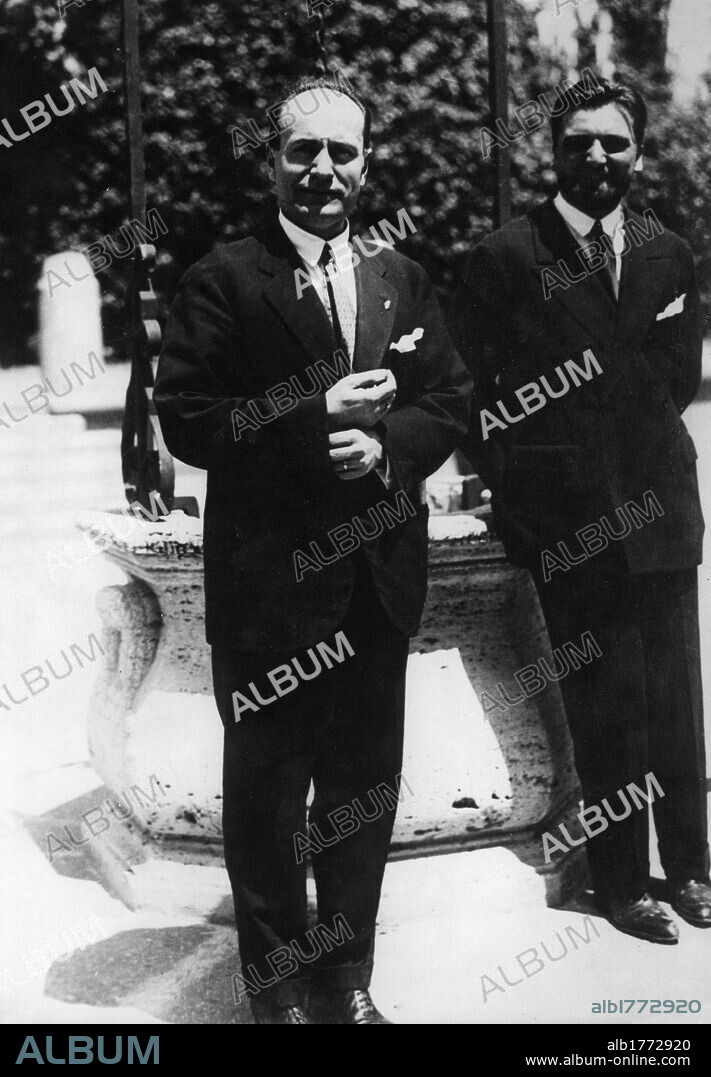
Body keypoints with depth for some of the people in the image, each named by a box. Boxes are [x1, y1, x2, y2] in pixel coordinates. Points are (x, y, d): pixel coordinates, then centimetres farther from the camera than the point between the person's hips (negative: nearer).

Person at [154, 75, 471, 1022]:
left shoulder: (403, 281, 12)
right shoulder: (223, 280, -4)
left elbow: (451, 402, 9)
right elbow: (184, 418, -10)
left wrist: (385, 445, -11)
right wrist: (311, 421, -20)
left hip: (379, 579, 5)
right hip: (268, 580, -4)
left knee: (365, 790, 14)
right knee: (266, 792, 8)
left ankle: (346, 977, 31)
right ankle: (279, 986, 26)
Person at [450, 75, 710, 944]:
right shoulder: (504, 258, -6)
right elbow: (468, 391, -5)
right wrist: (514, 492, -7)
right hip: (568, 521, -4)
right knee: (605, 705, 5)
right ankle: (622, 883, 20)